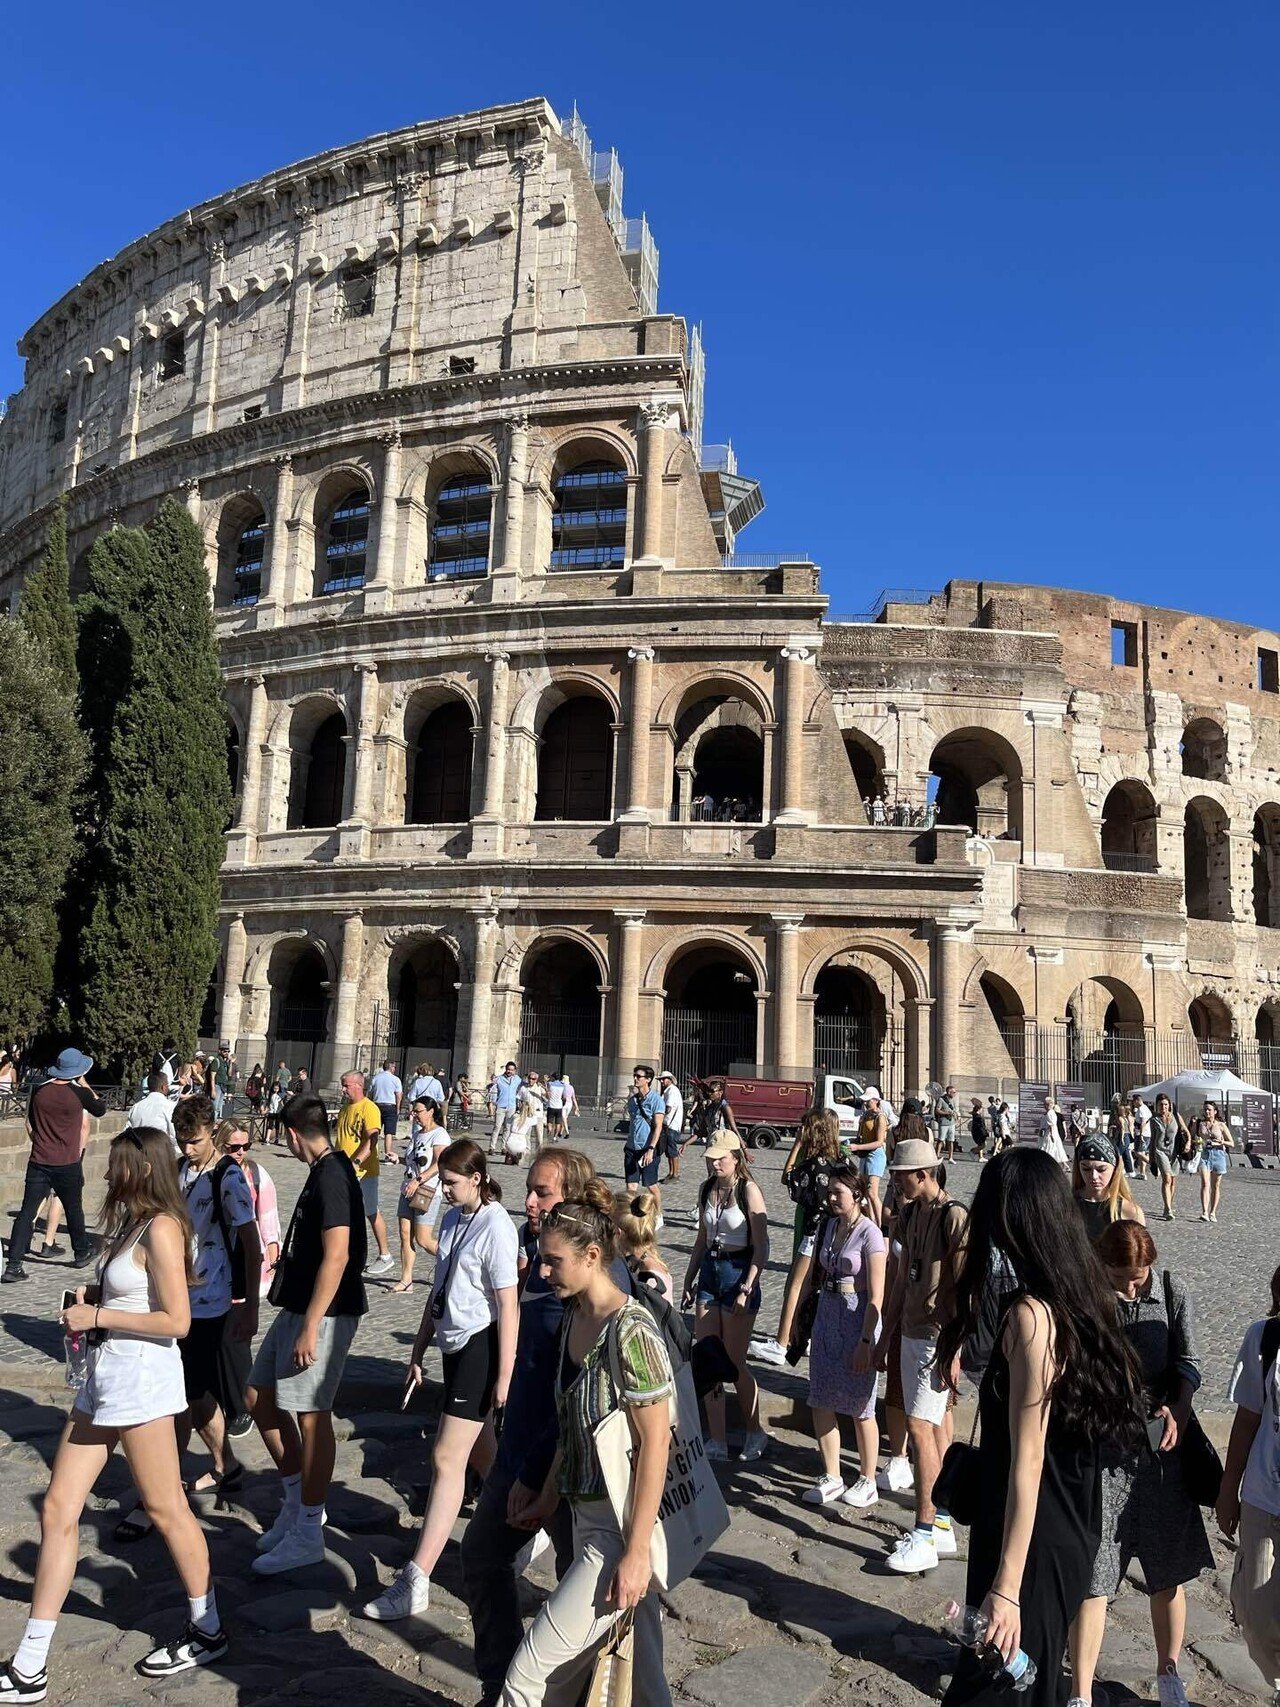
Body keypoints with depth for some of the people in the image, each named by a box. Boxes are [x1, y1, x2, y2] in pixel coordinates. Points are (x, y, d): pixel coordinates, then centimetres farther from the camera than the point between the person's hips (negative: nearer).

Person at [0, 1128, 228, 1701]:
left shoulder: (161, 1230, -17)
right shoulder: (132, 1224, 12)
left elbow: (176, 1321, -20)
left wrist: (97, 1317, -15)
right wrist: (93, 1297, 3)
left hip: (142, 1375, -10)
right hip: (105, 1375, 10)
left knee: (166, 1509, 4)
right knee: (58, 1508, 9)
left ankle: (208, 1631, 23)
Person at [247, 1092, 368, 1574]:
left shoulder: (332, 1177, -19)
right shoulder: (325, 1171, 12)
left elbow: (336, 1256, -25)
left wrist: (310, 1327, -24)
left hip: (323, 1313, -10)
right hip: (297, 1307, 10)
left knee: (311, 1416, -1)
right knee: (260, 1397, 15)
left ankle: (308, 1535, 13)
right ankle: (297, 1502, 28)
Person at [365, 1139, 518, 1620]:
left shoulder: (495, 1227, -17)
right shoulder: (452, 1218, 9)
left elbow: (508, 1306, -17)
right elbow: (439, 1292, 16)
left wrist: (504, 1375, -17)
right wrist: (419, 1350, 19)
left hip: (481, 1347, -9)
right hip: (455, 1345, 9)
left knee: (447, 1459, -7)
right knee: (482, 1453, 18)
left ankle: (416, 1581, -2)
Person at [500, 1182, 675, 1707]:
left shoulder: (630, 1330, -22)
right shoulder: (573, 1317, 5)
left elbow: (656, 1442, -21)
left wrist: (637, 1552, -20)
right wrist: (549, 1496, 21)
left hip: (619, 1526, -8)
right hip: (586, 1515, 8)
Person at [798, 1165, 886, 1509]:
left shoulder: (869, 1234, -15)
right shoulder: (829, 1225, 5)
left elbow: (876, 1296, -16)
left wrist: (865, 1342, -18)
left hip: (857, 1320, -7)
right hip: (826, 1316, 7)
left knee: (860, 1406, 7)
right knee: (821, 1402, 9)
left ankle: (867, 1482, 24)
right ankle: (831, 1478, 24)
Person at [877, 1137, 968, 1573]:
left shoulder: (953, 1216, -17)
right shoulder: (909, 1213, 9)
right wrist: (885, 1337, 18)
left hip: (938, 1337, -8)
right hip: (912, 1333, 8)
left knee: (920, 1426, -8)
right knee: (936, 1427, 14)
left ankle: (924, 1536, 1)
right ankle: (942, 1525, 24)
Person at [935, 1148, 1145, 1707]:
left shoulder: (1030, 1315, -25)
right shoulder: (1084, 1295, -1)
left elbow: (1027, 1460, -25)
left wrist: (1005, 1587, -22)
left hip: (1031, 1542, -8)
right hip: (1073, 1531, 8)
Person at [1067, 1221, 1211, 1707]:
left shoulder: (1171, 1292, -6)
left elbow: (1187, 1364, -1)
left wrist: (1177, 1412, -17)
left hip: (1160, 1446, 3)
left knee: (1168, 1572, 16)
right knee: (1091, 1575, 1)